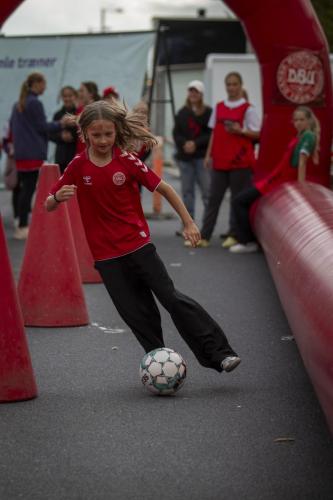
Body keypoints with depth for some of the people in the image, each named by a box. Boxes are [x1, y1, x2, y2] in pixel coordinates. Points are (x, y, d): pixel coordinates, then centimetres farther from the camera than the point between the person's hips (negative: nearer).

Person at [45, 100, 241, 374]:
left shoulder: (127, 160, -7)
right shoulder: (78, 166, -3)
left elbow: (164, 188, 0)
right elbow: (48, 206, 0)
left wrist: (188, 222, -4)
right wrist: (58, 197, -23)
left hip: (138, 245, -1)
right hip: (106, 256, 1)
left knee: (172, 298, -4)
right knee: (137, 315, 4)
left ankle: (219, 353, -1)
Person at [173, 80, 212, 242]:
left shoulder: (208, 112, -3)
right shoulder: (182, 112, 10)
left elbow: (211, 134, -8)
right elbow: (176, 133, 7)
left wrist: (196, 143, -15)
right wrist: (185, 144, -11)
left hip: (202, 157, -4)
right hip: (185, 156, 4)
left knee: (207, 191, -8)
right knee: (187, 191, 8)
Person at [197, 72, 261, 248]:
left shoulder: (247, 109, -1)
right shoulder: (219, 107, 12)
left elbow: (256, 133, -2)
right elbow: (214, 133, 15)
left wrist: (240, 131, -19)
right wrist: (209, 154, 9)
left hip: (240, 161, -4)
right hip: (220, 160, 4)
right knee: (213, 198, 2)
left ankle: (233, 235, 9)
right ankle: (204, 236, 2)